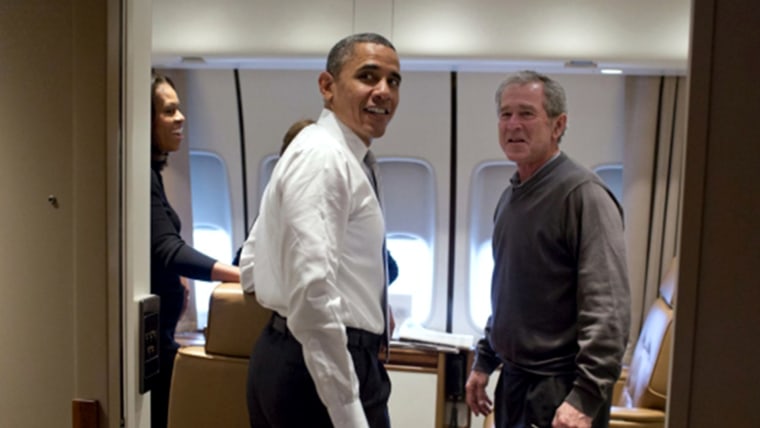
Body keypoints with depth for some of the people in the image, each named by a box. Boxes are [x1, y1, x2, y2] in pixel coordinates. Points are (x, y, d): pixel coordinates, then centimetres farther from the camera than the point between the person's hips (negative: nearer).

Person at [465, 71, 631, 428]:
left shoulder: (583, 194, -14)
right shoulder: (510, 196, 11)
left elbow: (609, 308, -20)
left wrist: (586, 398, -23)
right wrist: (484, 361, 18)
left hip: (561, 390, -7)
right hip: (513, 379, 8)